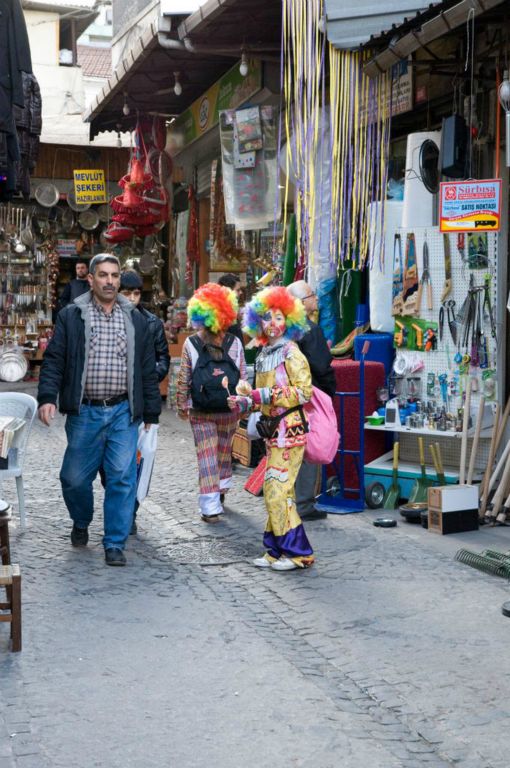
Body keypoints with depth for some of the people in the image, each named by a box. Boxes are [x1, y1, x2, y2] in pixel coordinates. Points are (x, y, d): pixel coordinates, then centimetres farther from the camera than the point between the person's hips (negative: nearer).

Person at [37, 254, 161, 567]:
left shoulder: (136, 320, 8)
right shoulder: (71, 316, 3)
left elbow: (148, 369, 10)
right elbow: (54, 360, 0)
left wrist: (151, 412, 8)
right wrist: (48, 397, -14)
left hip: (123, 412, 1)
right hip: (84, 412, 0)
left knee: (122, 478, -3)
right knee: (74, 477, 7)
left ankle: (115, 544, 8)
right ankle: (81, 523, 37)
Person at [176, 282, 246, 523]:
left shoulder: (191, 344, -8)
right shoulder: (235, 343, -4)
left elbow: (184, 379, -5)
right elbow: (243, 377, 1)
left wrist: (181, 405, 7)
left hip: (200, 412, -2)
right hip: (229, 412, 2)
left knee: (207, 456, 1)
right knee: (224, 452, 20)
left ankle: (210, 506, -3)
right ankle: (220, 491, 35)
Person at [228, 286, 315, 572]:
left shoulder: (291, 353, -8)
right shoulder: (263, 355, 15)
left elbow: (304, 392, -15)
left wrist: (264, 395, -16)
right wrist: (244, 401, 4)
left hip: (290, 428, -8)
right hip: (272, 430, 8)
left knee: (278, 489, -10)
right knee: (274, 489, 9)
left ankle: (298, 553, -1)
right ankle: (278, 551, 16)